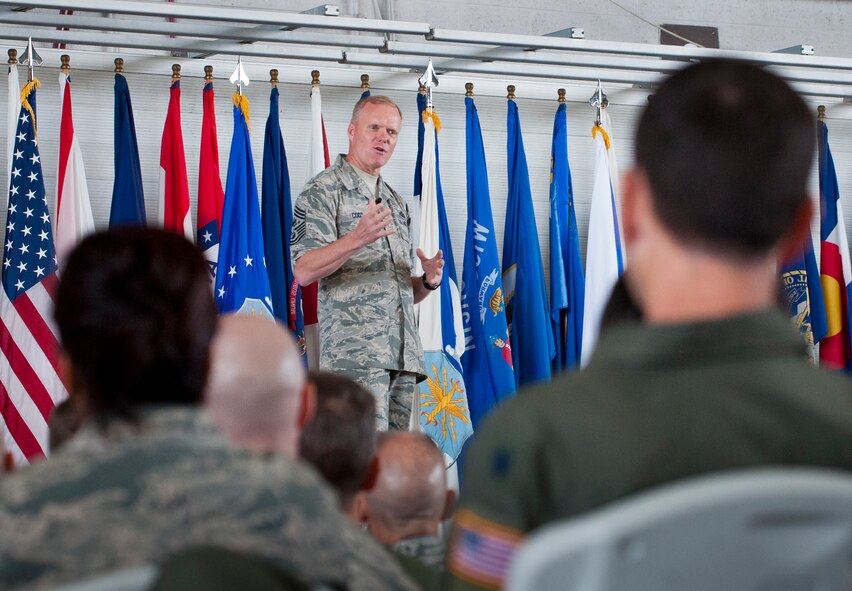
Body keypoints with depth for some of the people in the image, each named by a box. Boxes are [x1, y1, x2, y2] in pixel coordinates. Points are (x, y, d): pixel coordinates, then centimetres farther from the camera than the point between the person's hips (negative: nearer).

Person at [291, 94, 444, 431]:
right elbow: (303, 271, -12)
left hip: (403, 357, 8)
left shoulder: (396, 202, 24)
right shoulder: (323, 191, 0)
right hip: (354, 352, -8)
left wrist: (428, 282, 4)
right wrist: (358, 238, -25)